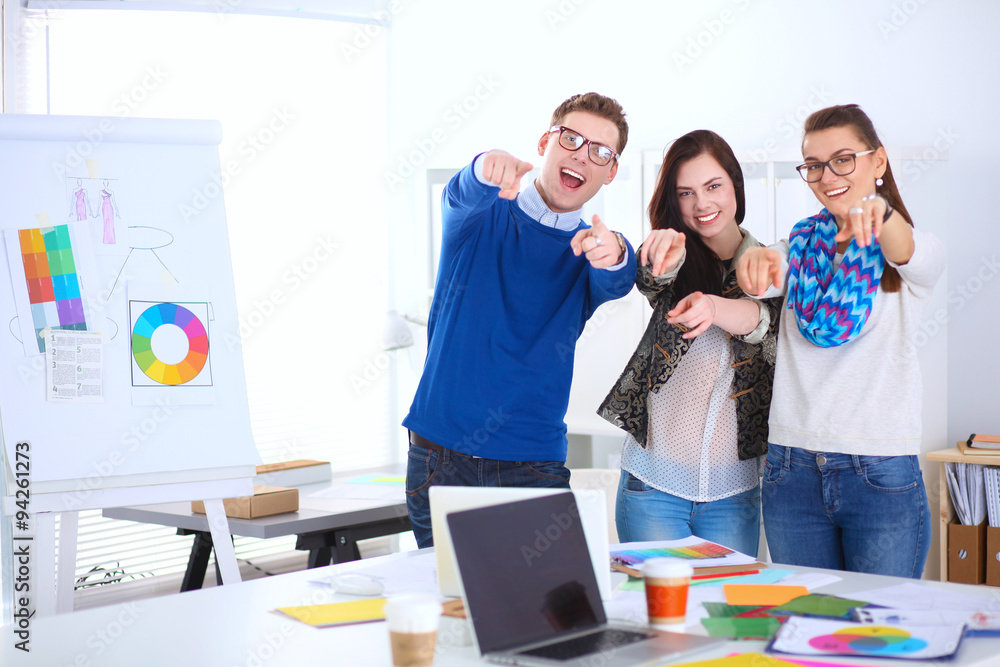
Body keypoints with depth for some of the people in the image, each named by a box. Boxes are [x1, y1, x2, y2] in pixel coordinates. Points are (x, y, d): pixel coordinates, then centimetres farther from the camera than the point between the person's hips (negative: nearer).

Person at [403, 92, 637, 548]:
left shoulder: (589, 252, 6)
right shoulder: (480, 216, 4)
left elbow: (615, 284, -17)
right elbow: (465, 194, -20)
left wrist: (613, 256, -42)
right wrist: (488, 170, -45)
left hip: (535, 465, 1)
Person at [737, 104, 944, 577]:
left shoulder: (919, 252, 3)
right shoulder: (801, 245, 12)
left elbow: (911, 255, -21)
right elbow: (761, 279, -10)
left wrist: (881, 215, -45)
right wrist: (754, 261, -35)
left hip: (883, 474, -3)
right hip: (792, 472, 3)